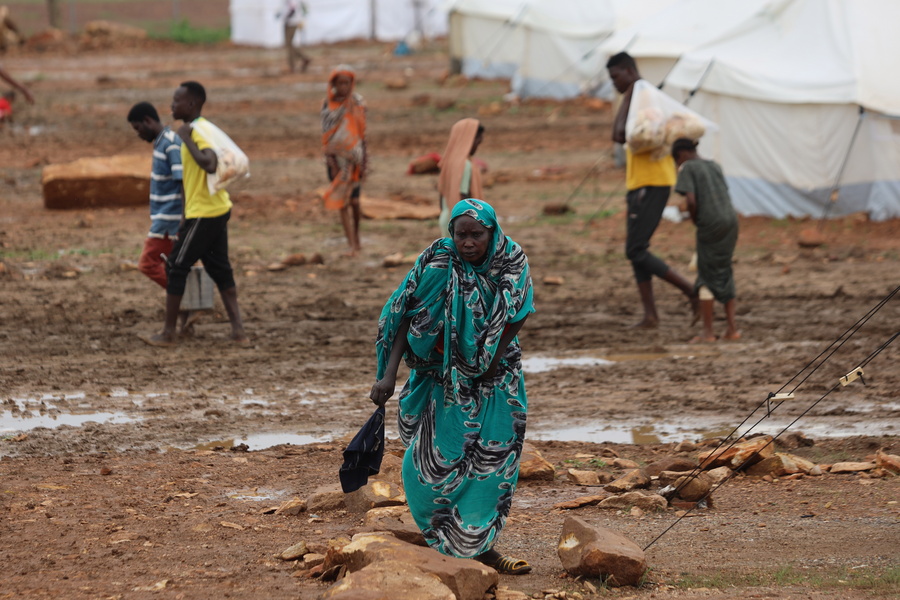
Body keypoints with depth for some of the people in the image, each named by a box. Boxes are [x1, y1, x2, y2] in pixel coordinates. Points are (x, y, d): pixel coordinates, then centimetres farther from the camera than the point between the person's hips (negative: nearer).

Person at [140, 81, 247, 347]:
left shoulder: (198, 132, -18)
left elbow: (210, 163, -33)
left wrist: (187, 140, -25)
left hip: (202, 213, -10)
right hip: (219, 209, 10)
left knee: (176, 267, -1)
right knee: (220, 269, 11)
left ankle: (168, 333, 4)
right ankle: (238, 330, 7)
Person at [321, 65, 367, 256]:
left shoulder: (358, 103, 0)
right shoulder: (329, 105, -2)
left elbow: (362, 133, 5)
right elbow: (326, 135, -2)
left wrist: (363, 162, 3)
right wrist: (331, 162, -9)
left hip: (354, 156, 0)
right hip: (337, 158, 0)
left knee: (354, 201, 1)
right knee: (343, 203, -3)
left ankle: (356, 236, 26)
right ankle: (352, 244, -2)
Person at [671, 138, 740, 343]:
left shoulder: (687, 168, -1)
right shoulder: (714, 166, 19)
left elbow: (691, 201, -11)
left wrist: (695, 222, 4)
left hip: (710, 224, -6)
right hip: (731, 220, 6)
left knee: (706, 277, 2)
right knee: (724, 274, 16)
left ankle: (708, 332, 1)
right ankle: (732, 327, 13)